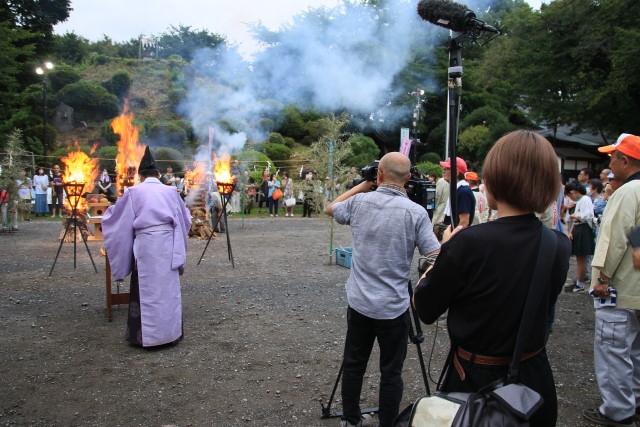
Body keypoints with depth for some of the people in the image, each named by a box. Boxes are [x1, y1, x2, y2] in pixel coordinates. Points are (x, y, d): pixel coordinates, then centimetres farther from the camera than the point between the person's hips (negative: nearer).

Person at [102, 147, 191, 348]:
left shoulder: (134, 192, 3)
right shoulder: (171, 191, 9)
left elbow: (114, 218, 12)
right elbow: (186, 219, 19)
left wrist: (109, 211, 35)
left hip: (146, 245, -2)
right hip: (169, 244, 2)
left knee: (147, 289, 7)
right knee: (168, 287, 10)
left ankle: (148, 336, 13)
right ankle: (170, 332, 18)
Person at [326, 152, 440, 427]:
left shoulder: (359, 201, -5)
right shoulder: (416, 212, -13)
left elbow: (331, 209, 16)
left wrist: (363, 185, 15)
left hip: (359, 302, 3)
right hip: (394, 307, -3)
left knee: (354, 363, 17)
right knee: (391, 372, 10)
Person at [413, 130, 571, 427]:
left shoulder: (468, 243, -26)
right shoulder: (560, 246, -8)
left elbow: (424, 309, -13)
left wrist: (446, 250, -2)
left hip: (476, 383, -4)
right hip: (535, 381, 5)